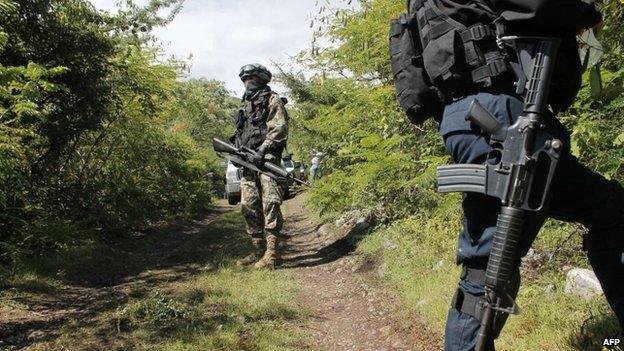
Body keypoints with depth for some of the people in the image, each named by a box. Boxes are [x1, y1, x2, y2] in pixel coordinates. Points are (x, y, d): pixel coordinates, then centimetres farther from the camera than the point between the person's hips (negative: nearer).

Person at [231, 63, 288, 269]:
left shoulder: (272, 100, 3)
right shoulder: (244, 105, 26)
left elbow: (279, 128, -9)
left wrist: (262, 150, -18)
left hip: (266, 158, -8)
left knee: (270, 204, -14)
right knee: (248, 206, 5)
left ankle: (272, 252, -14)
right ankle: (258, 250, 13)